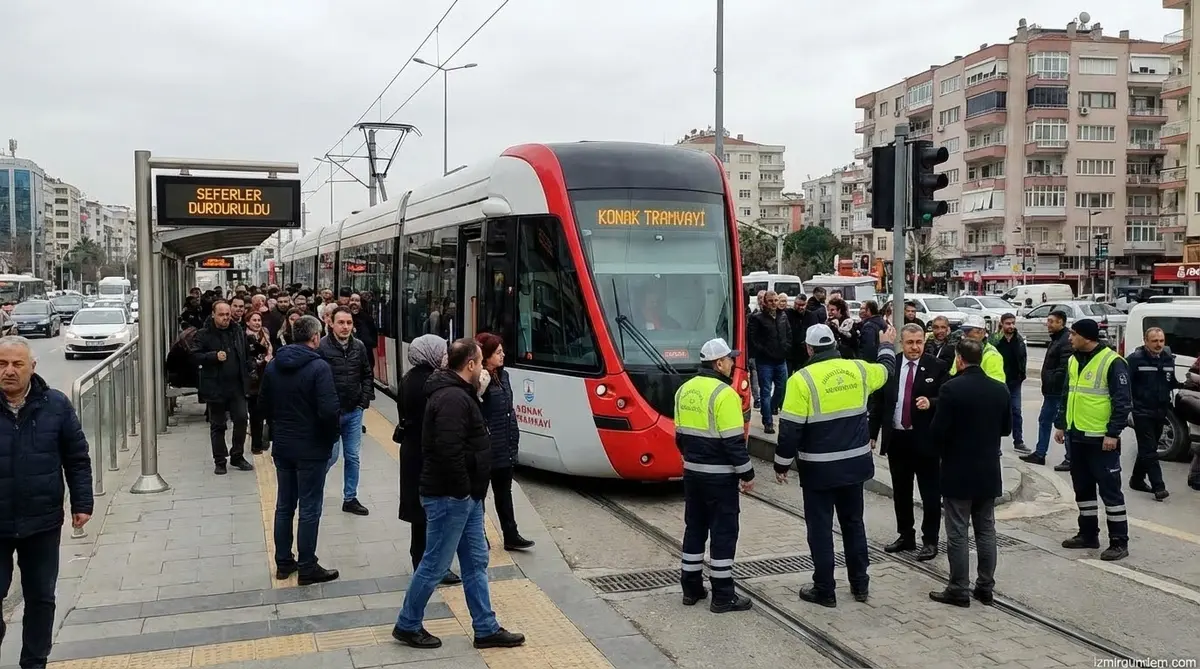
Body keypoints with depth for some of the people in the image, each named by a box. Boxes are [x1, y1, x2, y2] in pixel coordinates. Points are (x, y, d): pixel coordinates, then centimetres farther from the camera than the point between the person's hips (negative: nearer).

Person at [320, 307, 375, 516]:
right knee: (330, 456, 3)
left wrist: (365, 400, 1)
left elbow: (367, 375, 11)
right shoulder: (322, 347, -15)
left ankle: (350, 499, 23)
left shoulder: (359, 347, 0)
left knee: (354, 457, 11)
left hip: (354, 412, 5)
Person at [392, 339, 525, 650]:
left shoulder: (458, 393, 13)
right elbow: (449, 451, -30)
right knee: (435, 565, 2)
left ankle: (486, 629, 20)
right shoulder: (453, 398, -21)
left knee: (476, 563, 13)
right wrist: (463, 490, -20)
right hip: (450, 496, -11)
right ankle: (407, 625, 17)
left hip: (465, 496, 11)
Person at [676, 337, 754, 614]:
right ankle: (722, 596, 6)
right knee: (723, 532, 1)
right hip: (719, 475, -7)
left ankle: (691, 588, 22)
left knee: (695, 528, 15)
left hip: (692, 472, 8)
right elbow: (734, 441, -18)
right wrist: (747, 474, -9)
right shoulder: (724, 394, -18)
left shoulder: (685, 390, 6)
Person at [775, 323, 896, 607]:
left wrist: (782, 464, -4)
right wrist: (886, 346, 44)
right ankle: (859, 584, 27)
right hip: (854, 463, 5)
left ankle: (824, 590, 12)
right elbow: (886, 369, 24)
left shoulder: (802, 379, -15)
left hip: (819, 468, -5)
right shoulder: (858, 369, 0)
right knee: (853, 523, 18)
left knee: (820, 528, 5)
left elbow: (790, 428, -15)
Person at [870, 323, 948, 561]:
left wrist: (930, 403, -28)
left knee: (930, 493, 4)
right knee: (900, 492, 14)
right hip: (896, 439, 4)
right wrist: (872, 434, 5)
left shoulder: (936, 367, -5)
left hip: (925, 439, -3)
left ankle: (930, 541, 14)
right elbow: (879, 402, 7)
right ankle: (905, 536, 28)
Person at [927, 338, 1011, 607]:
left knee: (957, 534, 1)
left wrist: (944, 449, 4)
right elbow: (1006, 428, 10)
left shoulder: (951, 388, -16)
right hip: (989, 471, 6)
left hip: (958, 471, -5)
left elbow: (937, 431, -16)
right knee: (986, 530, 13)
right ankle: (985, 587, 18)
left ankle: (959, 590, 6)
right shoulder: (1000, 389, 1)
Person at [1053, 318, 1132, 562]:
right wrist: (1060, 424, 17)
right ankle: (1088, 534, 26)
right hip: (1077, 436, 8)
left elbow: (1123, 402, -15)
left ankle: (1119, 542, 5)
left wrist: (1113, 433, -18)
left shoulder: (1112, 362, -14)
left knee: (1110, 489, -2)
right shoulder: (1074, 361, 10)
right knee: (1082, 488, 15)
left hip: (1101, 439, -8)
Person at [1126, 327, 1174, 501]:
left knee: (1148, 449, 15)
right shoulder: (1136, 359, -11)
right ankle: (1158, 487, -9)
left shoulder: (1168, 359, 8)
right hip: (1142, 412, -6)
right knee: (1149, 450, -6)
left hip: (1160, 413, 7)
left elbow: (1172, 383, 17)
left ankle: (1137, 480, 28)